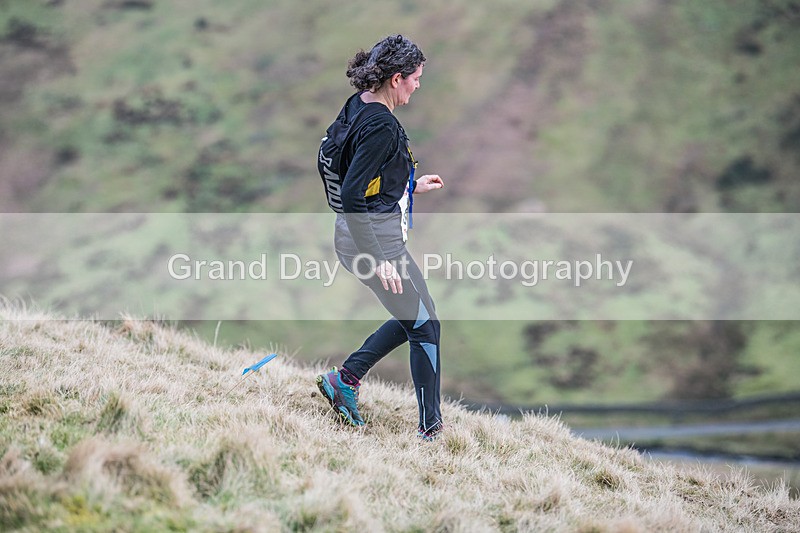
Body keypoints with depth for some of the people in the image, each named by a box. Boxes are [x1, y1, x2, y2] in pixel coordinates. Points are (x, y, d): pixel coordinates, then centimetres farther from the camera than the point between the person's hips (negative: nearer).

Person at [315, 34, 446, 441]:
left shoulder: (359, 106, 5)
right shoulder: (381, 126, -23)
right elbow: (352, 198, -27)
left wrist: (412, 186, 25)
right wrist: (378, 261, -25)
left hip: (361, 236, 10)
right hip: (373, 238, -10)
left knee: (414, 316, 22)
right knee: (424, 325, 6)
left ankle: (345, 380, 22)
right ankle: (430, 428, 16)